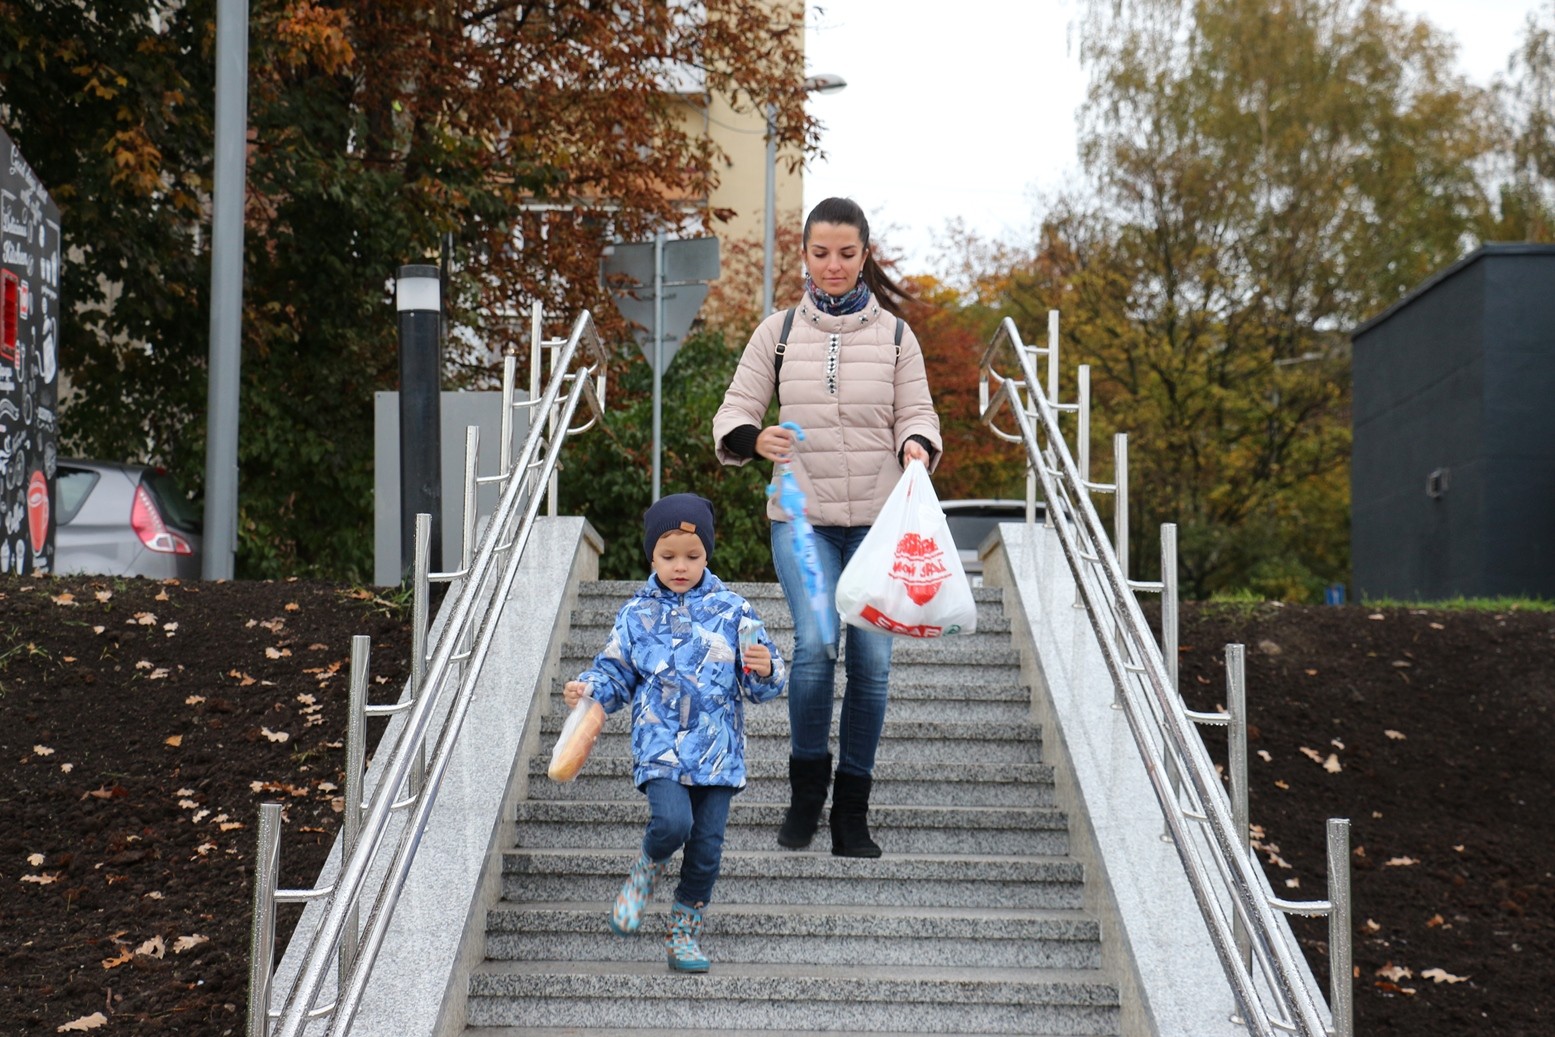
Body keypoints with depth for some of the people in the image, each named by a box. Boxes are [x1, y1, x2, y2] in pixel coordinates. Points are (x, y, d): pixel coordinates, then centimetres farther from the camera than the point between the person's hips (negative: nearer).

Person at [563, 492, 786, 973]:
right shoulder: (637, 614, 6)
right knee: (672, 822, -24)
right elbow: (616, 674, 12)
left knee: (707, 845, 1)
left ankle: (685, 929, 21)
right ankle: (646, 869, 11)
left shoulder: (731, 610, 5)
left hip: (718, 749, 1)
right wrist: (588, 689, -7)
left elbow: (761, 684, 7)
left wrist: (765, 671, -15)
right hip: (660, 746, -1)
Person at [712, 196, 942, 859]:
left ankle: (852, 811, 12)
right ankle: (806, 791, 3)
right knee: (816, 643, -19)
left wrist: (917, 445, -15)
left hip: (878, 519, 1)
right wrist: (756, 439, -16)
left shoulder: (894, 334, 9)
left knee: (872, 658, -2)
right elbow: (733, 412, 7)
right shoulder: (779, 332, 8)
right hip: (803, 515, -1)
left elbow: (916, 412, 9)